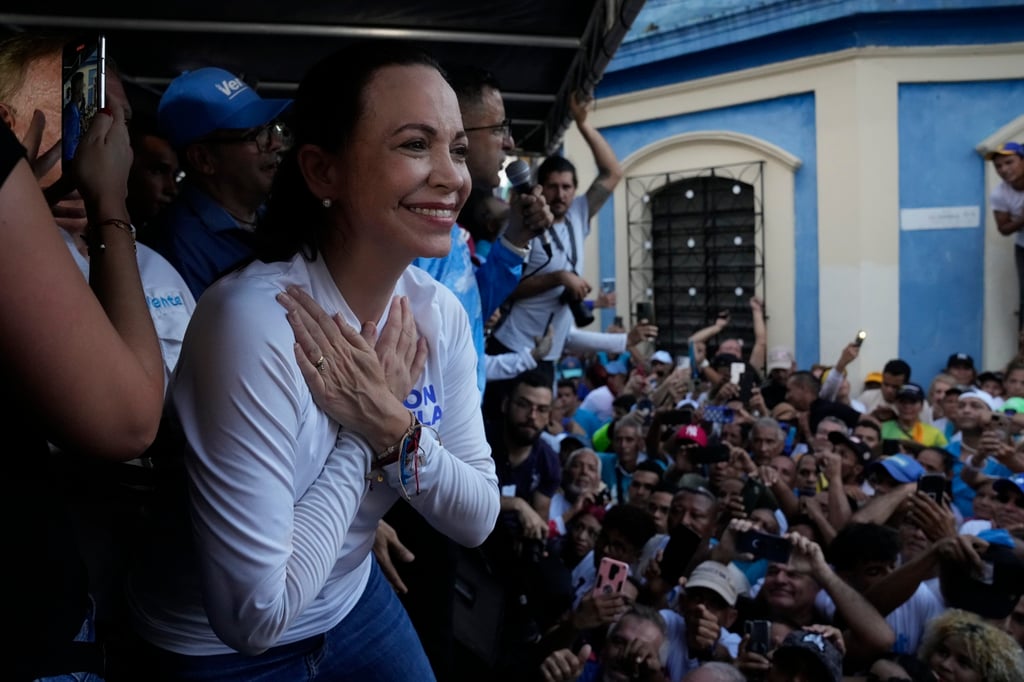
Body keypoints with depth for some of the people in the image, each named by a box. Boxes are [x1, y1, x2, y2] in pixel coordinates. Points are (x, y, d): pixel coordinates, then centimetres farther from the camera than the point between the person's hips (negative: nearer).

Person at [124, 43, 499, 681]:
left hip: (354, 600, 6)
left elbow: (478, 520, -7)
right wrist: (363, 436, -23)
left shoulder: (439, 311, -11)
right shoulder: (258, 322, -30)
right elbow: (257, 614, -29)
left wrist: (395, 428, -23)